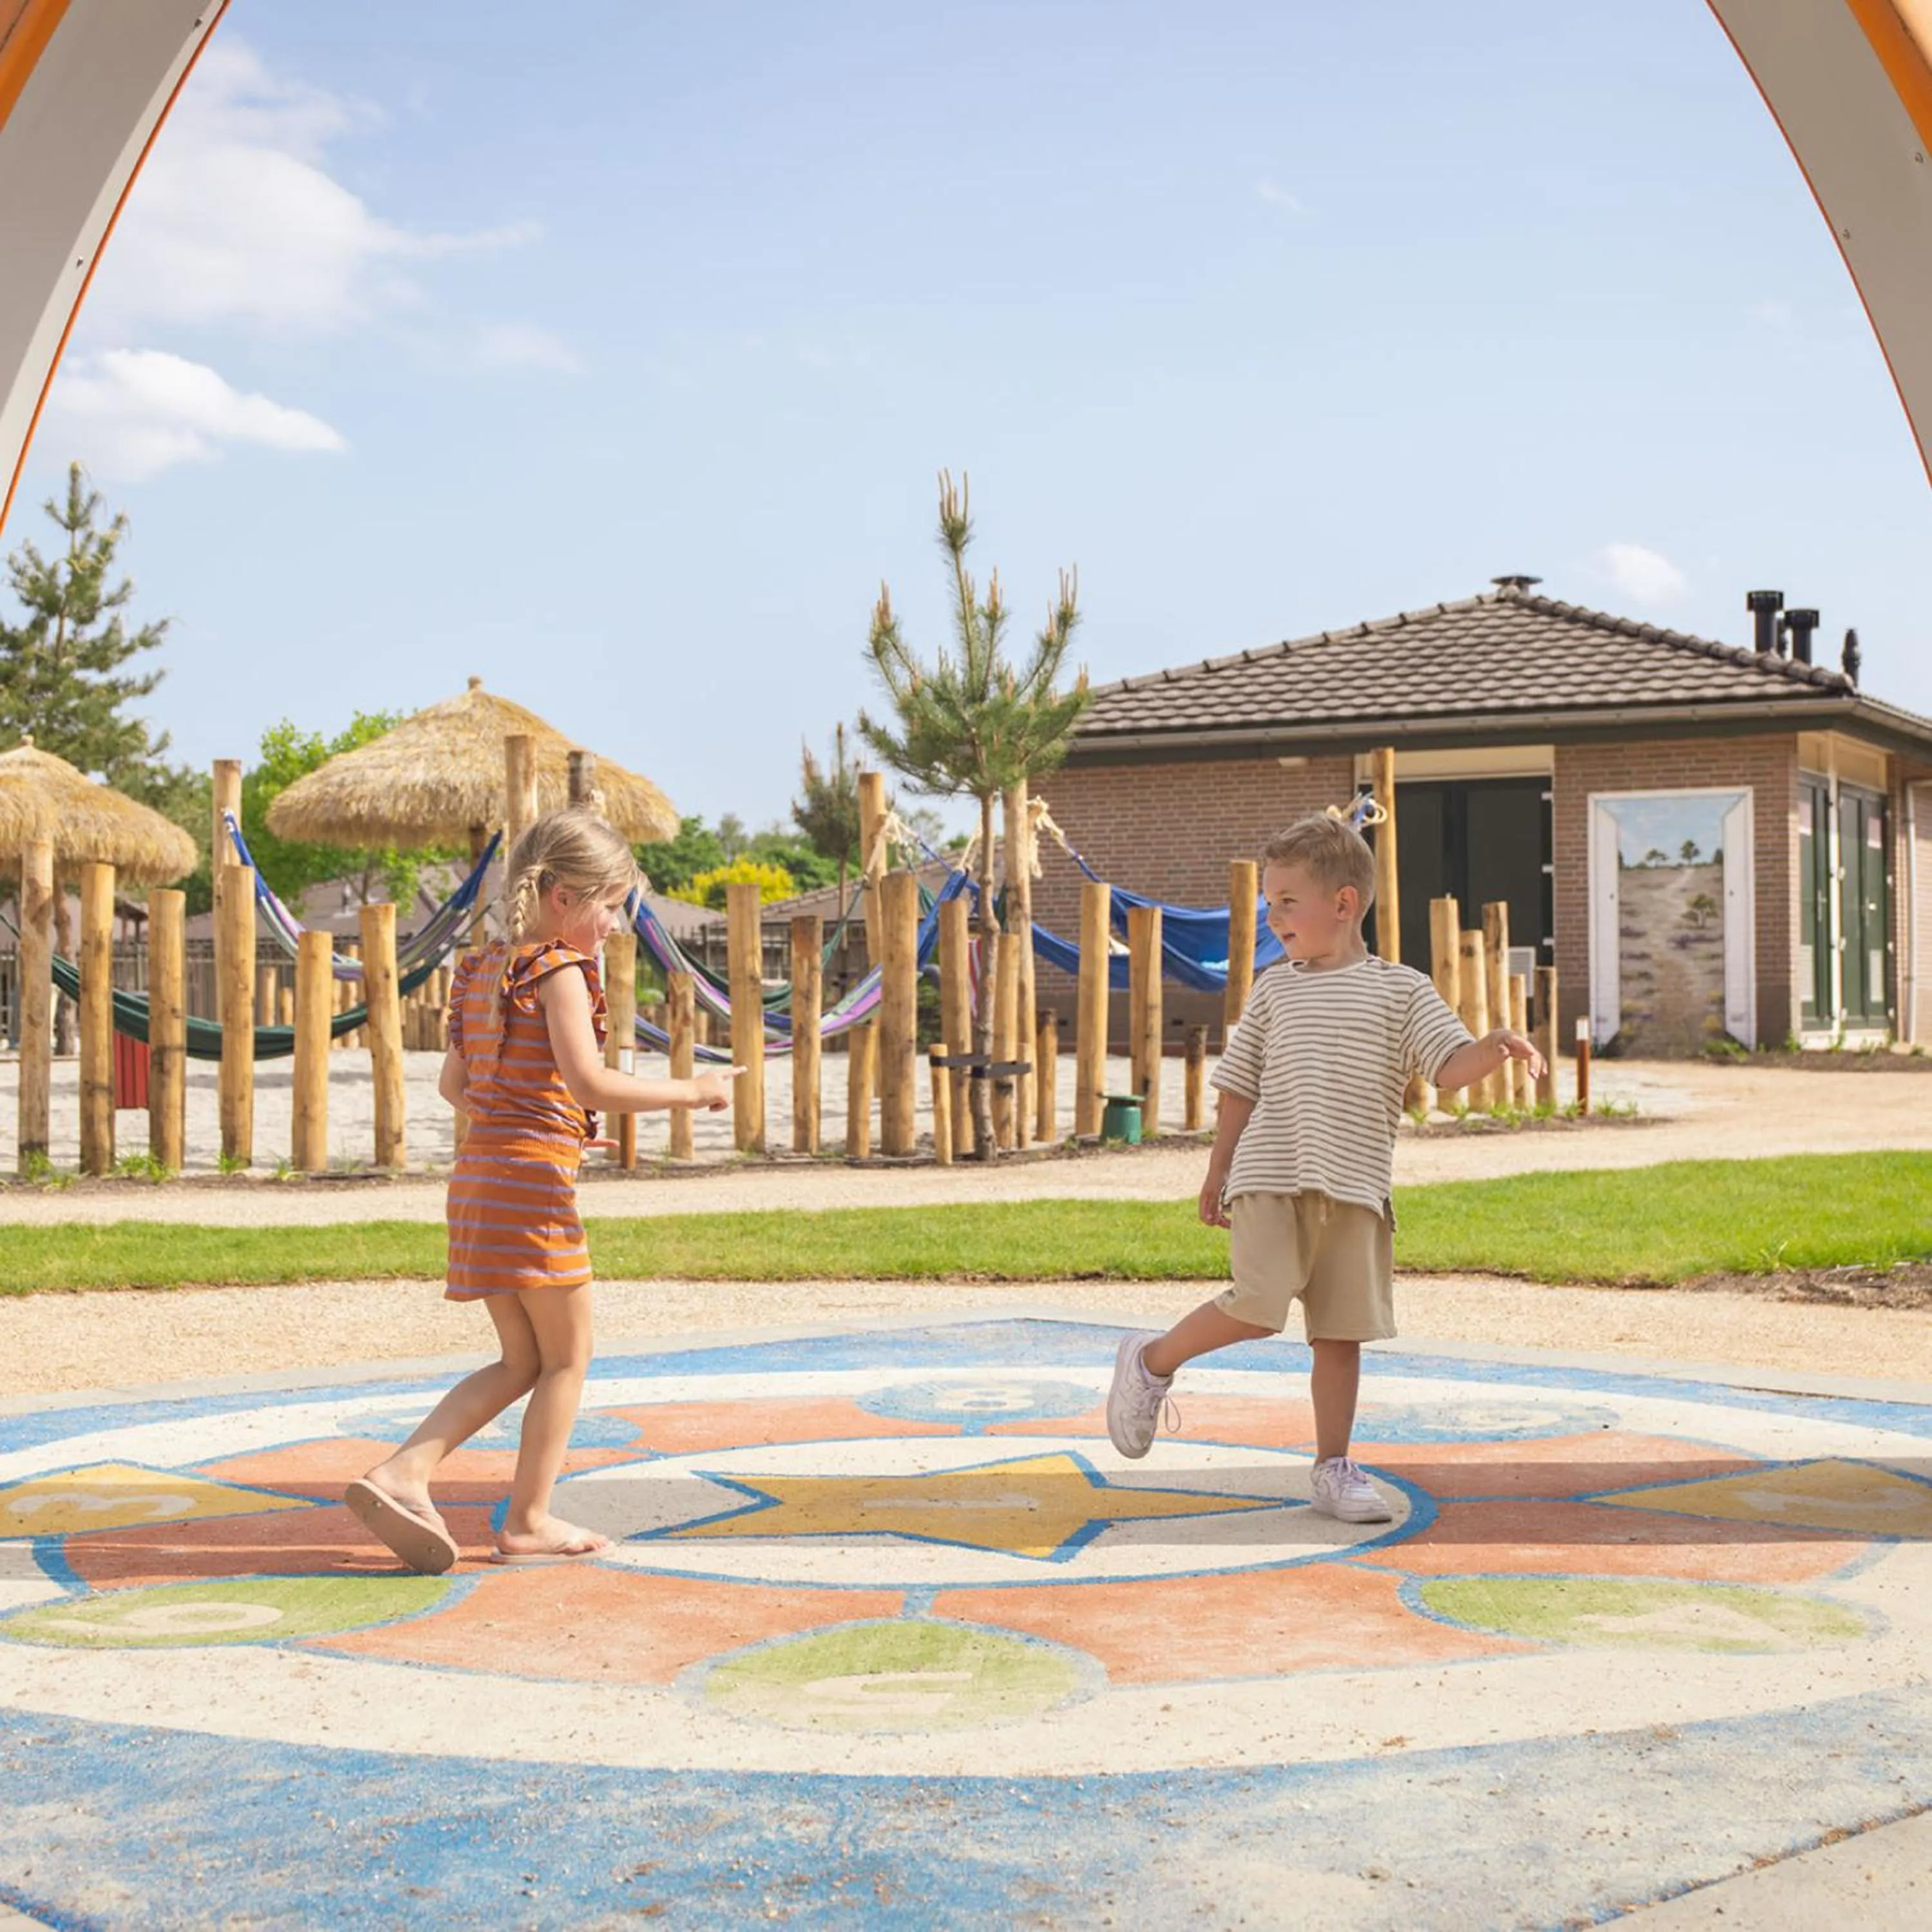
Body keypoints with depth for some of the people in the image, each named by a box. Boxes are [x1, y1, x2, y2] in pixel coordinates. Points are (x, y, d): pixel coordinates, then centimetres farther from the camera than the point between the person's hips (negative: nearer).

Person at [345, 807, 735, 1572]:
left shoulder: (484, 969, 15)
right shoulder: (559, 971, -10)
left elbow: (454, 1084, 20)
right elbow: (589, 1084, -20)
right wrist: (690, 1091, -12)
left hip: (479, 1173, 9)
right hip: (533, 1175, -9)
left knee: (521, 1362, 16)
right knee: (569, 1355, 4)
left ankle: (401, 1473, 4)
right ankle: (528, 1522, 9)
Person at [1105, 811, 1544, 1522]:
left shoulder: (1400, 990, 5)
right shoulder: (1273, 991, 11)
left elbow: (1452, 1069, -4)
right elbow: (1239, 1088, 15)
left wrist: (1494, 1049, -24)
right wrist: (1218, 1174, 14)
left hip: (1355, 1192, 1)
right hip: (1269, 1180, -1)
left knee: (1341, 1331, 4)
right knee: (1257, 1308, -14)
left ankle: (1333, 1468, 14)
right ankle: (1152, 1362, 10)